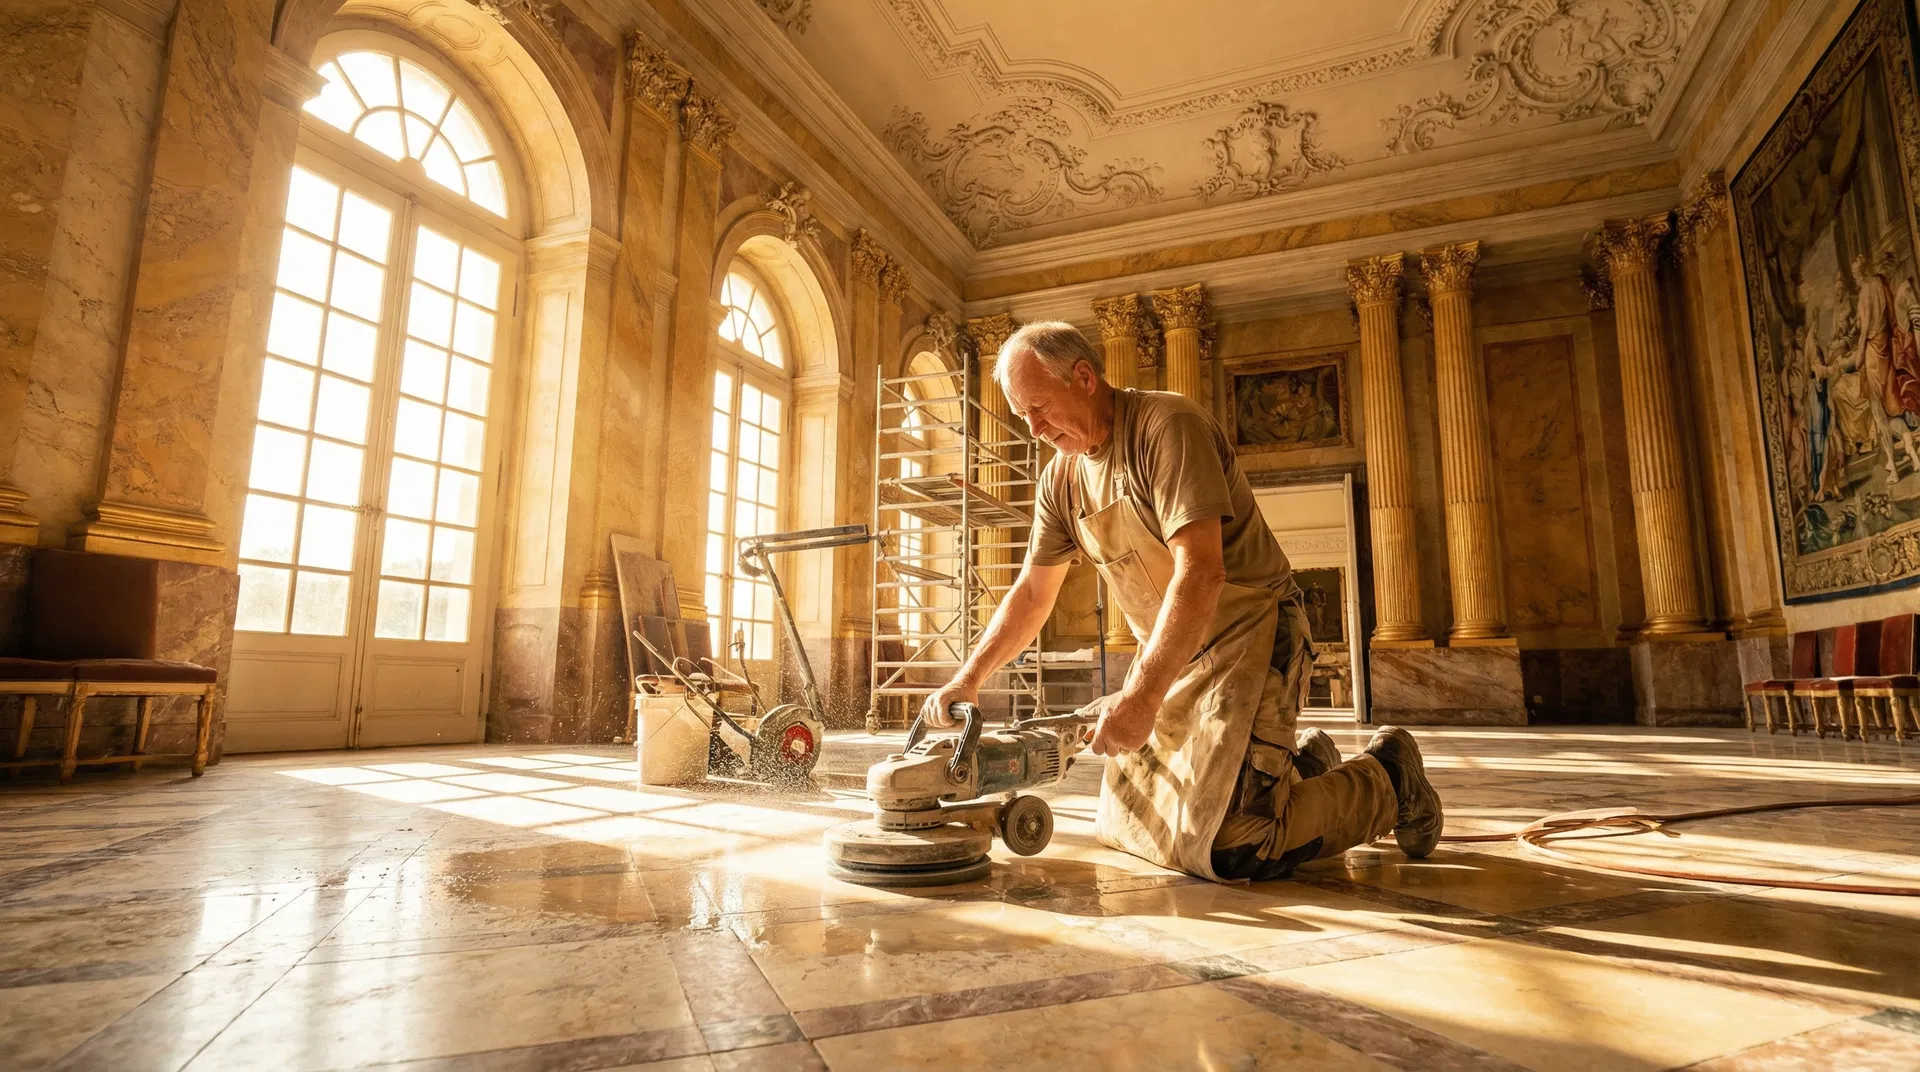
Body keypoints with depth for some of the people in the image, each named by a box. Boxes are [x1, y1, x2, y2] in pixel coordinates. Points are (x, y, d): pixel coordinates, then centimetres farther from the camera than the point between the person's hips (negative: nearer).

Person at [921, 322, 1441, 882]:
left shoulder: (1167, 426, -19)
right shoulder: (1061, 480, 4)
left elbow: (1201, 571, -29)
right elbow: (1031, 594, 10)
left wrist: (1141, 696, -34)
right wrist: (968, 678, -1)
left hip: (1247, 637, -8)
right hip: (1170, 656, 8)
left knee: (1224, 848, -15)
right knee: (1122, 825, 14)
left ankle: (1386, 779, 10)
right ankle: (1298, 763, 28)